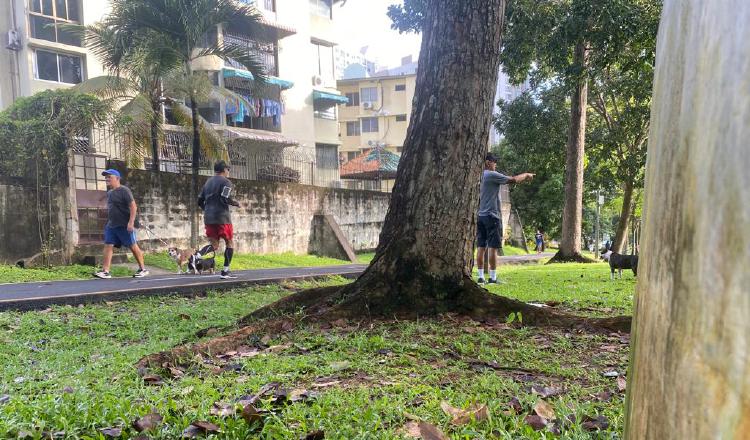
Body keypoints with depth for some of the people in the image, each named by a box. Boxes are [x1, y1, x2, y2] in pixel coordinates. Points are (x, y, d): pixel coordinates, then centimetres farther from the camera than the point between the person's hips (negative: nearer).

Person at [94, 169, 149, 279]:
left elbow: (133, 206, -17)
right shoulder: (109, 193, 16)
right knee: (108, 246, -2)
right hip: (111, 225, 8)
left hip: (124, 225, -8)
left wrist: (131, 222, -24)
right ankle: (105, 271, -4)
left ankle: (142, 269, 10)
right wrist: (108, 222, 21)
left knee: (133, 246, 0)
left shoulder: (124, 190, -10)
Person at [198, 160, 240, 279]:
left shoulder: (208, 182, 18)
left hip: (208, 219, 6)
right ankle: (225, 271, 2)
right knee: (229, 243, 8)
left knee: (214, 245, 8)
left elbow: (200, 201, 18)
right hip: (222, 218, -6)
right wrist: (235, 203, -1)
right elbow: (225, 198, -18)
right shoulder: (226, 182, -4)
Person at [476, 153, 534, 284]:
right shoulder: (491, 175, -10)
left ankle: (481, 276, 7)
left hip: (480, 216, 8)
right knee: (492, 247, -4)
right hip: (491, 215, -8)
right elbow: (513, 180, -7)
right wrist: (526, 175, 10)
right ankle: (493, 277, -2)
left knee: (481, 247, 6)